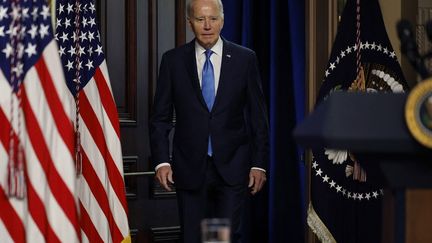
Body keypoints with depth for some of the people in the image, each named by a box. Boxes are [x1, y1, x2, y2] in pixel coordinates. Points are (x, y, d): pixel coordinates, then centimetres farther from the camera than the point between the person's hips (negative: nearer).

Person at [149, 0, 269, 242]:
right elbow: (161, 117, 5)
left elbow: (258, 115, 4)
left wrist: (259, 163, 0)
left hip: (232, 166, -1)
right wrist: (162, 160, -5)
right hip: (190, 167, 1)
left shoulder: (245, 58, 2)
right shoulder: (173, 60, 3)